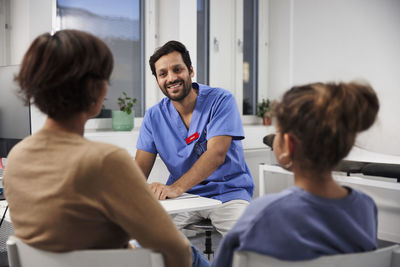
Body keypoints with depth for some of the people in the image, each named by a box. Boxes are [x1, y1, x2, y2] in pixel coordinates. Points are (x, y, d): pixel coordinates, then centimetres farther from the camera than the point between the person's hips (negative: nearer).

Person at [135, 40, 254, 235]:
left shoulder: (221, 100, -8)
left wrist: (176, 188, -36)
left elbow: (216, 154, -21)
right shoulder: (154, 116, 5)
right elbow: (140, 168, 2)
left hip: (227, 194, -3)